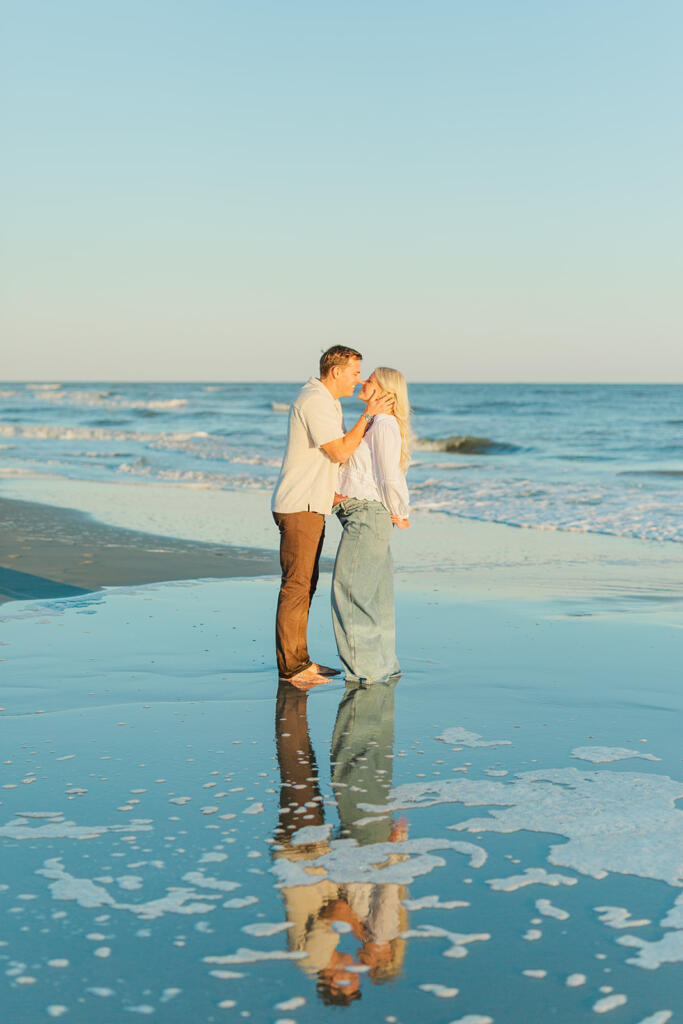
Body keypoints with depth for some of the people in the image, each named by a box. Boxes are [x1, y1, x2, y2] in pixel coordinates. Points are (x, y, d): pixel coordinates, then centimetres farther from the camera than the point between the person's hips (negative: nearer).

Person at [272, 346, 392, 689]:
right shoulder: (314, 401, -16)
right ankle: (291, 666, -5)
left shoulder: (327, 402, 18)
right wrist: (368, 415, -14)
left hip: (312, 506, 11)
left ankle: (300, 660, 17)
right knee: (296, 585, -8)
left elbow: (345, 447, 23)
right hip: (299, 507, -11)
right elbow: (339, 452, -18)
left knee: (305, 584, 12)